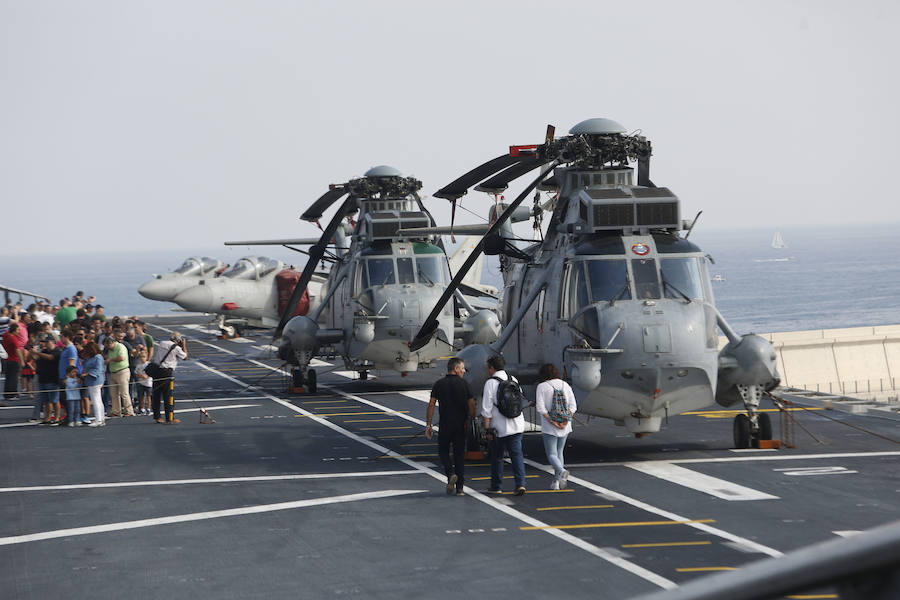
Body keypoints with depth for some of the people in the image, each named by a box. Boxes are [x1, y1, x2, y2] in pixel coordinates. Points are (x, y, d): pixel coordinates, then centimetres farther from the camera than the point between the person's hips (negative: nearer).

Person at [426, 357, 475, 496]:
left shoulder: (439, 384, 1)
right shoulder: (463, 384, -1)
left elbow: (431, 404, -3)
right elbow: (471, 404, -5)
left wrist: (428, 425, 0)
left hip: (445, 425, 0)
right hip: (461, 425, 0)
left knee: (443, 450, 17)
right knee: (459, 454, 7)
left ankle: (450, 473, -10)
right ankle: (459, 488, 5)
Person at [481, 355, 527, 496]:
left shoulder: (490, 383, -10)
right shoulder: (513, 380, 8)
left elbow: (487, 409, -13)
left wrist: (487, 429, -9)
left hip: (499, 427, -4)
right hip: (516, 425, 4)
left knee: (496, 457, 11)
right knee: (517, 455, 3)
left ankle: (496, 486, 21)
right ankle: (520, 483, -12)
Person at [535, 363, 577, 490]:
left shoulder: (542, 387, -7)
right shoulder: (565, 385, 6)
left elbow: (541, 408, -14)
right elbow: (573, 407, 1)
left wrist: (553, 422, -13)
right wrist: (565, 422, -4)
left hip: (549, 427, -4)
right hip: (565, 427, 5)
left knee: (551, 454, -2)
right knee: (559, 452, 17)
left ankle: (562, 471, -29)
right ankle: (557, 481, 15)